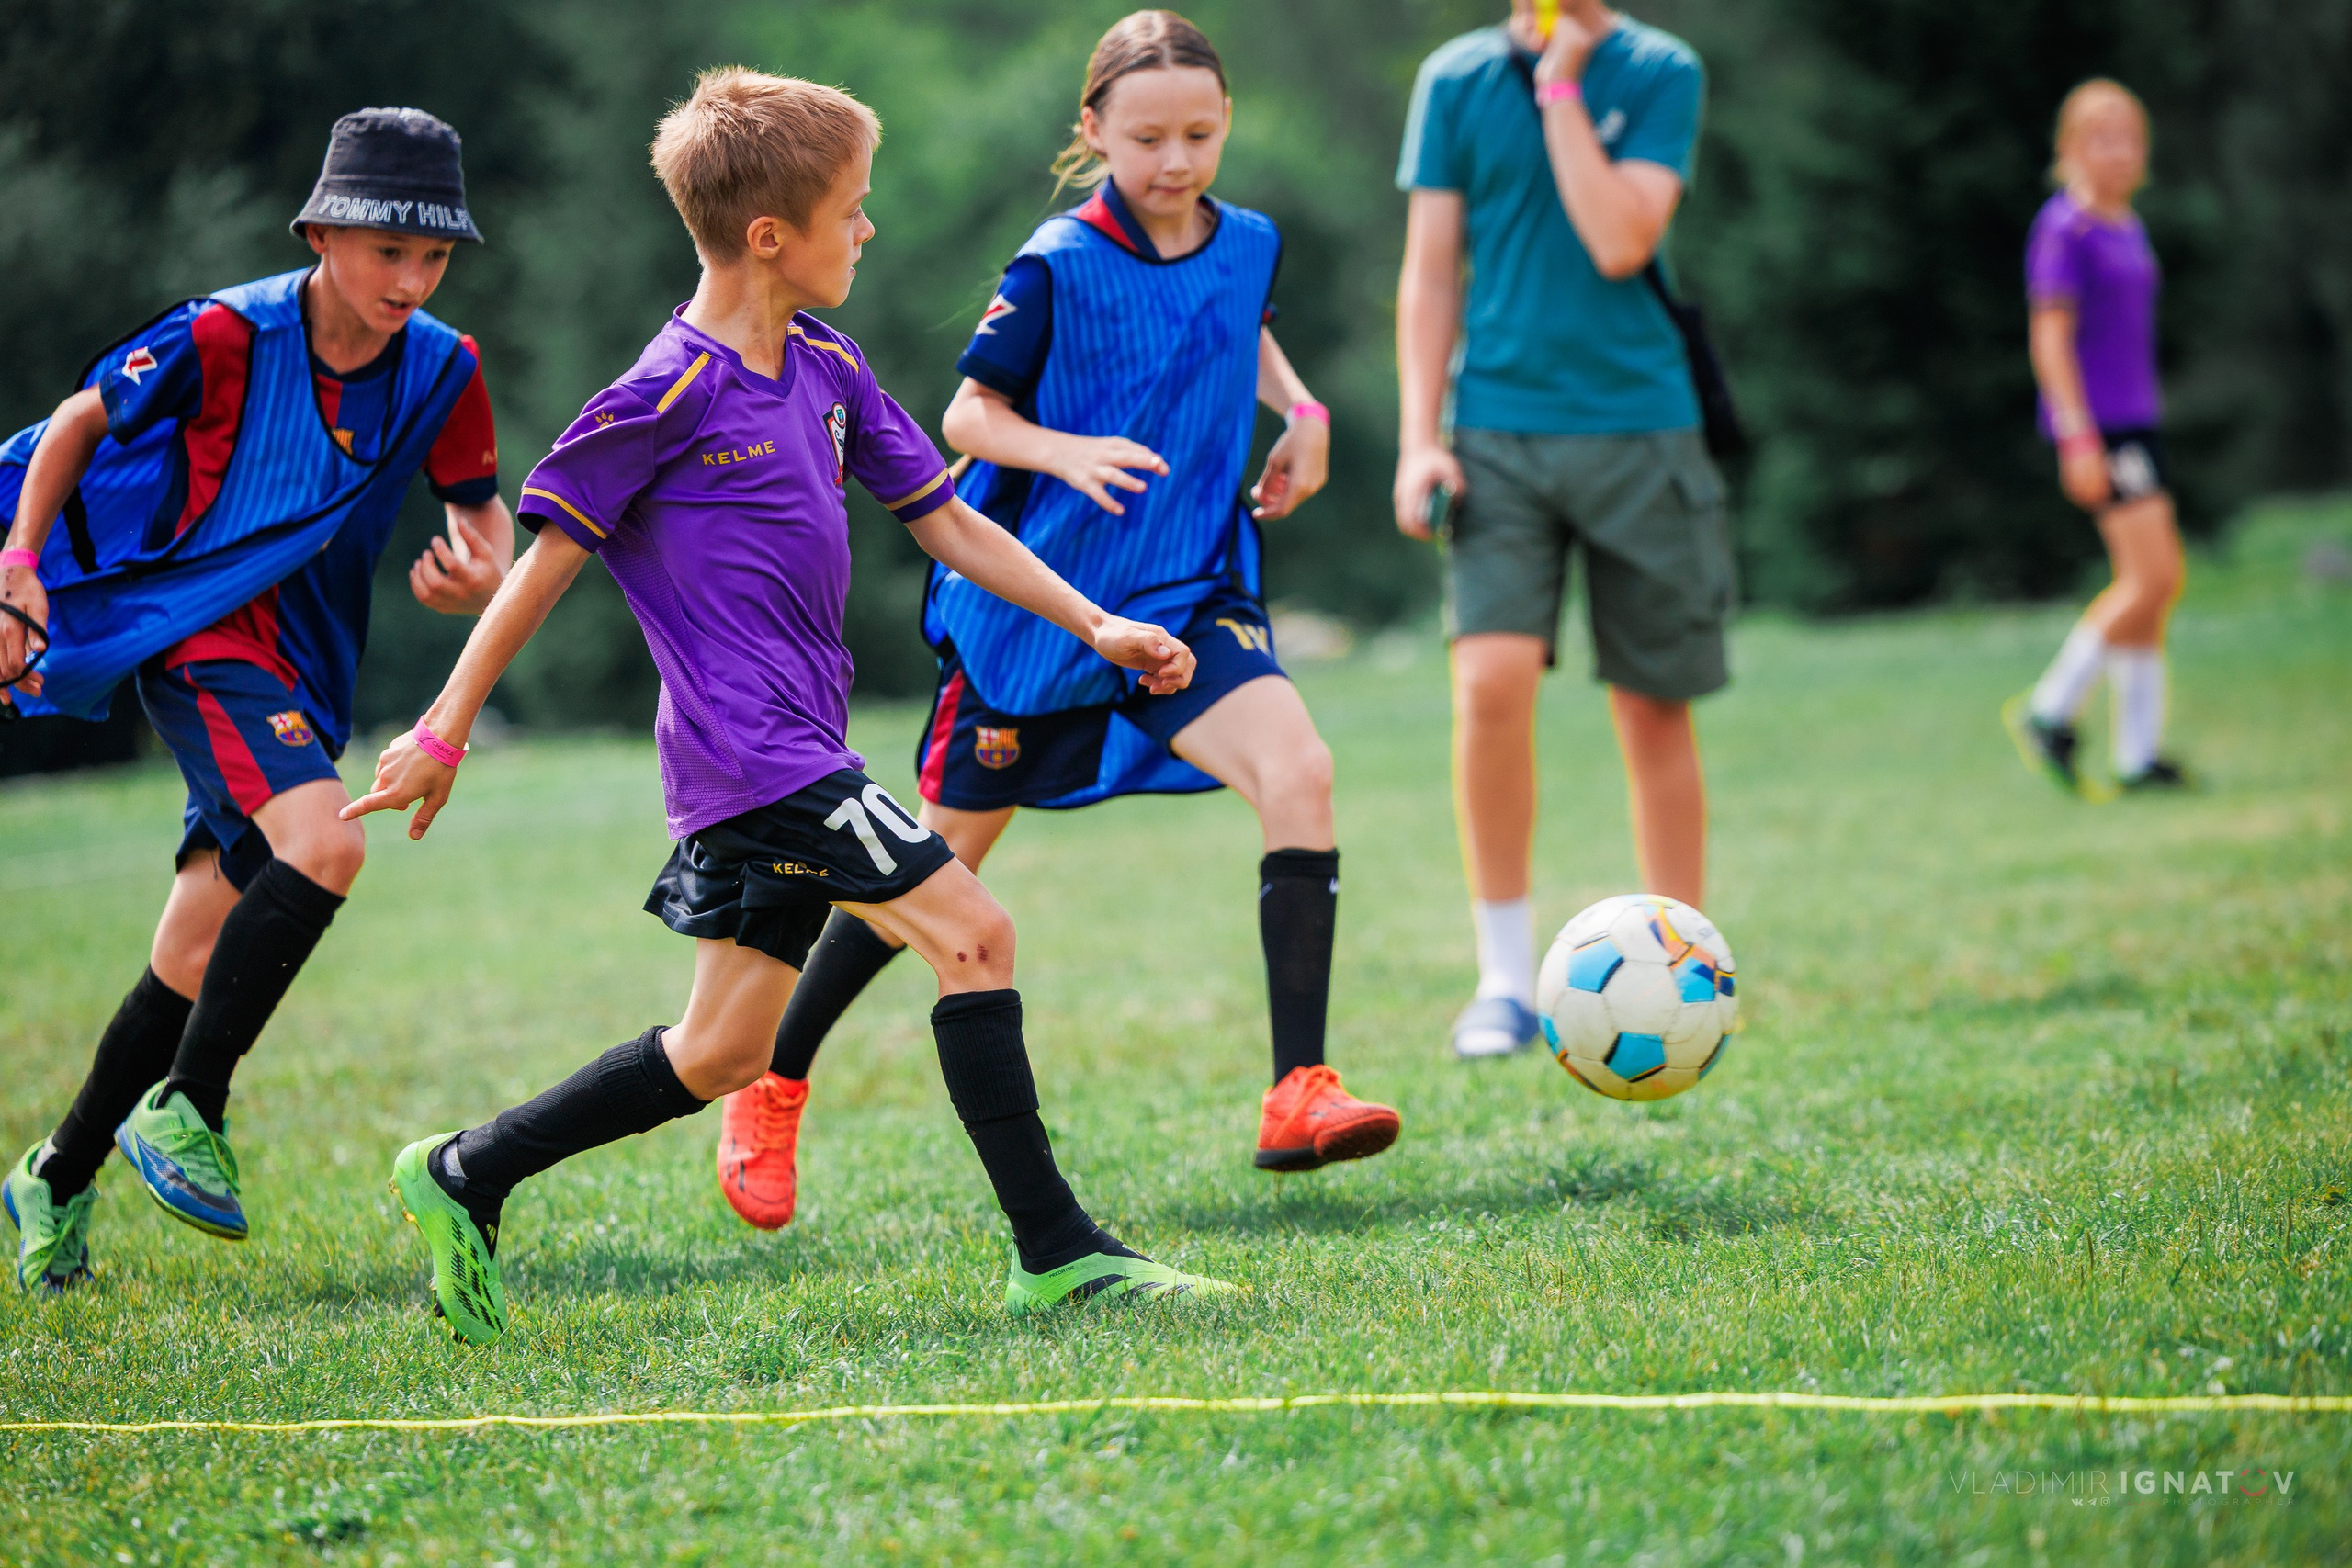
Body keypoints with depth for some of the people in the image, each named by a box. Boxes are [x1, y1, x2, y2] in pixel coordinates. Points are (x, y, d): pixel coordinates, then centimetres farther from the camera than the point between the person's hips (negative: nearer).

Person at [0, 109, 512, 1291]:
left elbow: (478, 503, 13)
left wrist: (485, 573, -10)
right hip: (194, 630, -6)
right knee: (324, 841, -30)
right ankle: (186, 1112, -19)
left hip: (298, 664, 6)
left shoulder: (440, 370, -2)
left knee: (200, 958, 8)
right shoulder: (228, 337, -14)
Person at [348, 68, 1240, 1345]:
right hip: (750, 751, -9)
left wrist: (1098, 628, 11)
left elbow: (947, 522, 18)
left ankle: (464, 1178, 22)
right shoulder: (670, 394, -12)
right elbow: (551, 556, -7)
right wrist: (445, 730, -4)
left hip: (797, 752, 9)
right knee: (972, 932, -13)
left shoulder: (828, 371, 12)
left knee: (722, 1056, 12)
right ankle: (1055, 1255, -9)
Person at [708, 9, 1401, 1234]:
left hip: (1186, 598, 4)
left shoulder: (1247, 245, 2)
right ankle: (771, 1094, 26)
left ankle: (1298, 1098, -23)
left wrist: (1301, 411, 8)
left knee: (1298, 770, -23)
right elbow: (969, 411, -10)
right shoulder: (1057, 264, -14)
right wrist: (1067, 452, -29)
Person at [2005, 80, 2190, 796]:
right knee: (2155, 576, -14)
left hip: (2135, 419, 9)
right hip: (2095, 425, -9)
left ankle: (2139, 754, 10)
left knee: (2149, 585, 6)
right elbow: (2050, 339, -15)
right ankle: (2050, 712, -4)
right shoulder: (2064, 228, -11)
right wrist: (2079, 440, -19)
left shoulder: (2126, 228, 15)